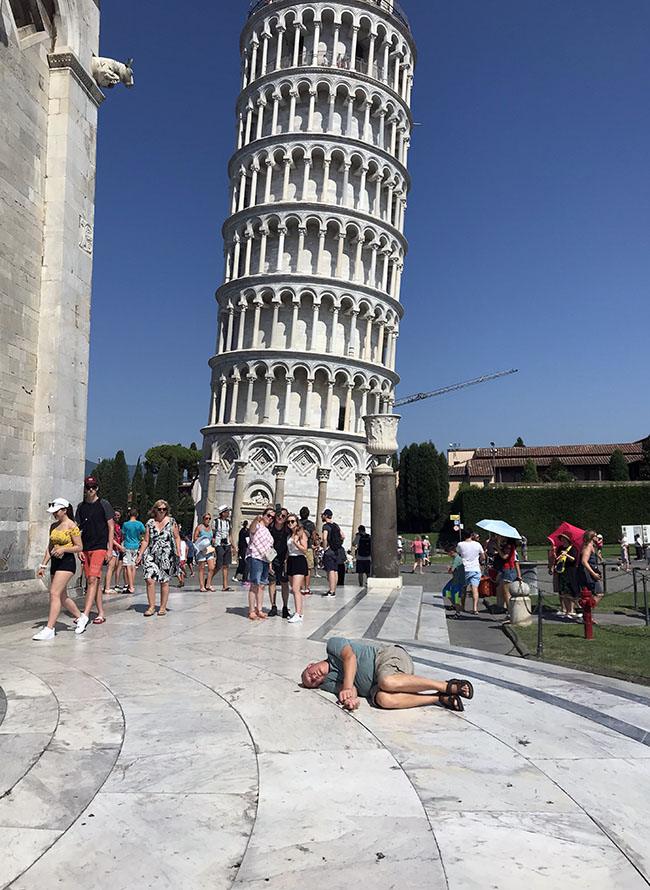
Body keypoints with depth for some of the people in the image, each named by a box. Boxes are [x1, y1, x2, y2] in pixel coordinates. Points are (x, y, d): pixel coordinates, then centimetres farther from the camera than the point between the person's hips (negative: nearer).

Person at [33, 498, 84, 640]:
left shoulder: (72, 526, -9)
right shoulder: (54, 526, 13)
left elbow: (79, 547, -9)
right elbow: (50, 548, 18)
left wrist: (63, 548, -22)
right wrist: (43, 566, 15)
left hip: (67, 562, -8)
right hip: (55, 563, 8)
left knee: (54, 593, -17)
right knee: (62, 597, 14)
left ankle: (49, 629, -19)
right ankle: (80, 617, 33)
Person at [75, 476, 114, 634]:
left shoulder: (104, 504, 0)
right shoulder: (81, 506, 11)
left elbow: (111, 527, 0)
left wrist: (110, 548, -6)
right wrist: (79, 549, 5)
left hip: (100, 547, -5)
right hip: (86, 548, 5)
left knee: (92, 580, -16)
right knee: (94, 581, 8)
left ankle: (84, 616, -22)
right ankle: (101, 614, 17)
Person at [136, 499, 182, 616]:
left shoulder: (171, 521, 5)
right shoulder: (150, 522, 9)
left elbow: (177, 537, 8)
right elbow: (146, 540, 11)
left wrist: (178, 550, -6)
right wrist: (140, 554, 5)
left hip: (166, 556, -1)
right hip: (151, 555, 1)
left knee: (164, 582, 3)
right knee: (149, 580, -11)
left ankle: (163, 607, 14)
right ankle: (152, 607, 0)